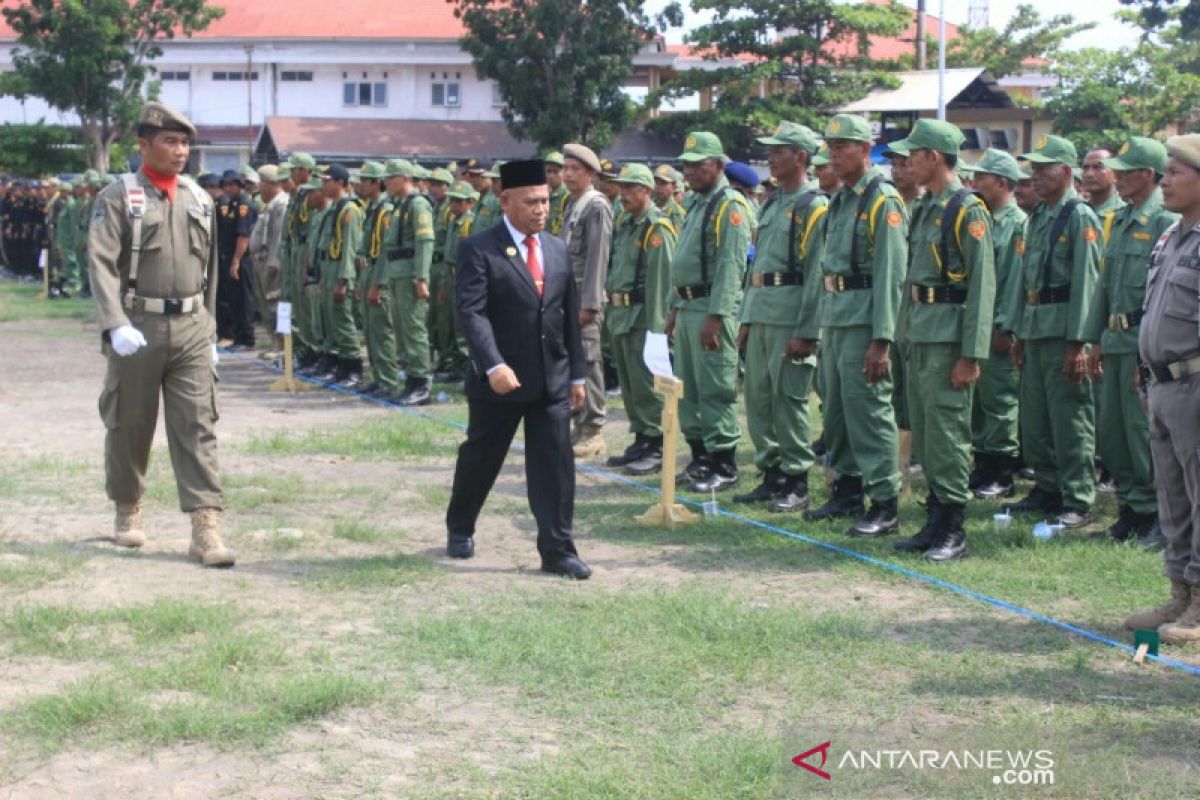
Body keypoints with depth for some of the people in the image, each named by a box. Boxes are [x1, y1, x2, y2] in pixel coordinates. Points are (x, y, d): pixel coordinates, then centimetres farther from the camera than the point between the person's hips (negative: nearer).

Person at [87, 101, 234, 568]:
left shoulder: (199, 200, 11)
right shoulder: (118, 198, -4)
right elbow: (101, 264, -13)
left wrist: (210, 331, 16)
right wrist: (115, 325, -25)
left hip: (191, 328, 3)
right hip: (137, 328, -3)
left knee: (198, 426, -5)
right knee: (129, 425, 10)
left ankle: (206, 528, -8)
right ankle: (127, 512, 30)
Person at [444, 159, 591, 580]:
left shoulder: (557, 249, 10)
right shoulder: (479, 249, -9)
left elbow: (570, 315, 14)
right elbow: (471, 312, -18)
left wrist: (576, 374, 12)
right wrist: (494, 366, -29)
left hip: (552, 380, 4)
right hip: (499, 380, -4)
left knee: (555, 465, -1)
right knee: (480, 459, 13)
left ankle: (557, 550, 3)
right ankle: (460, 529, 35)